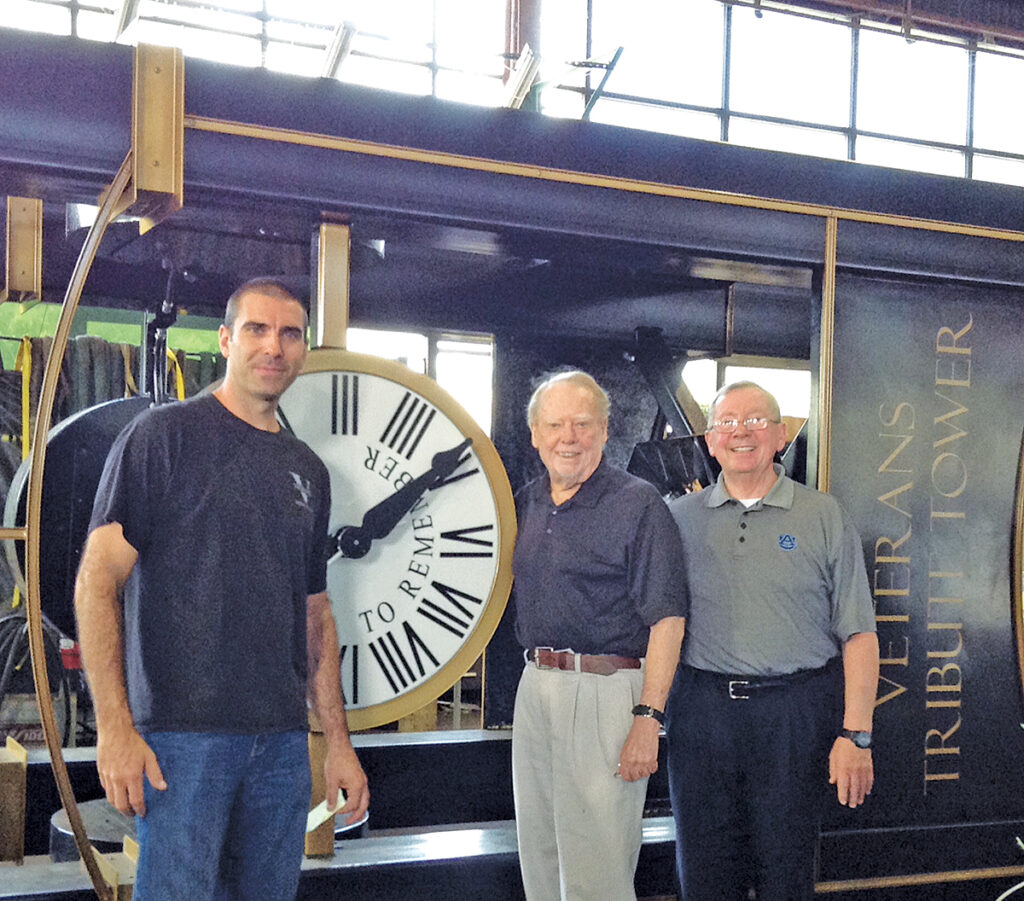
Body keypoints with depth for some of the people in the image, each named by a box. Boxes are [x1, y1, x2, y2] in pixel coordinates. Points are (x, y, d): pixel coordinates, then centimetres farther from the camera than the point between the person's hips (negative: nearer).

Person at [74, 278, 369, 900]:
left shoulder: (308, 470, 15)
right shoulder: (165, 435, -3)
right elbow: (98, 580, -8)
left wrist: (339, 742, 15)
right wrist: (114, 727, -16)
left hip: (282, 737, 6)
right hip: (182, 732, -5)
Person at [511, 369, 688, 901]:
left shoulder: (638, 504, -9)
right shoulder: (526, 504, 11)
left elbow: (667, 619, -14)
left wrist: (648, 718, -20)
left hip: (606, 691, -7)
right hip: (534, 687, 7)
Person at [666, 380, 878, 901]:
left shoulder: (824, 517, 3)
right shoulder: (680, 517, 9)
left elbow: (858, 634, 0)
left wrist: (856, 734, -8)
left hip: (796, 712, -1)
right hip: (701, 707, 2)